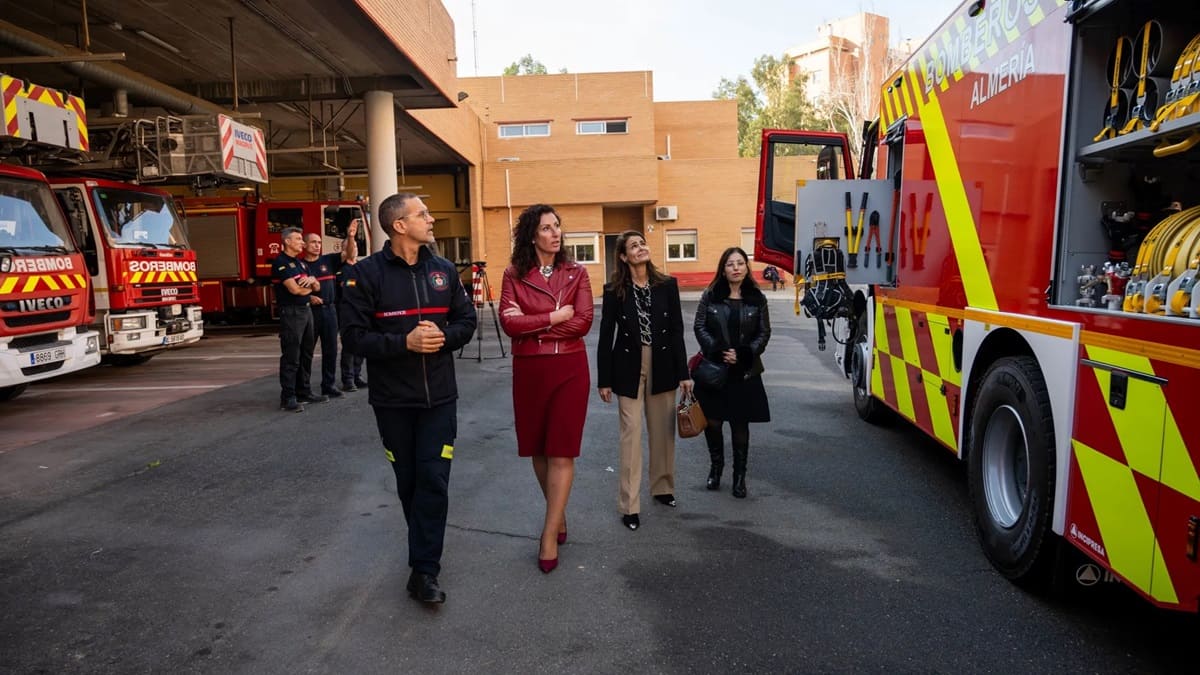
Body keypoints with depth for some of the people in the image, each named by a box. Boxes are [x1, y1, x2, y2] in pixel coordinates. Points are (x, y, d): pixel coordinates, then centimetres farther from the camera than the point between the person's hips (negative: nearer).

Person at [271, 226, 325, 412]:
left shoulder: (300, 263, 18)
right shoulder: (281, 263, -9)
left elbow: (316, 287, 16)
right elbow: (294, 289, -18)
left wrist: (312, 280, -7)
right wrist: (309, 287, 3)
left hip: (306, 311, 9)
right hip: (291, 313, -9)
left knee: (306, 355, 12)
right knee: (291, 357, -7)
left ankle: (304, 393, 20)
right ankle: (287, 398, -3)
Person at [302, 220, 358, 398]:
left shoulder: (328, 260, 7)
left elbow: (349, 254, -4)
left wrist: (350, 237, -20)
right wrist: (308, 297, -16)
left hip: (329, 310, 3)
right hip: (309, 310, -3)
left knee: (330, 350, 6)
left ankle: (328, 385, 14)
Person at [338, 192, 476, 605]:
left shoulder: (444, 270, 4)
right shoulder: (365, 274, -8)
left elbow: (466, 320, 9)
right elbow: (354, 337, -11)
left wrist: (443, 335, -12)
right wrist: (405, 342, -22)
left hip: (439, 397, 2)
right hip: (392, 399, -2)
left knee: (434, 480, -3)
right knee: (408, 481, 12)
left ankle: (424, 570, 4)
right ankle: (425, 549, 33)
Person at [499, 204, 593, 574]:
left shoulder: (576, 273, 2)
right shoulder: (514, 275, 1)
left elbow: (583, 322, -10)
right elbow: (508, 323, -10)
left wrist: (531, 323, -12)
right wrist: (554, 317, -13)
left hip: (569, 369, -1)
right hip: (529, 370, 1)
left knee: (562, 452, -2)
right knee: (538, 449, 12)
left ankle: (550, 535, 5)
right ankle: (558, 515, 33)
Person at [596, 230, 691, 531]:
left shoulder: (667, 285, 1)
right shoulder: (614, 291, -4)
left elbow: (677, 330, 2)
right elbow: (606, 336, -2)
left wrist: (683, 373, -1)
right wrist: (604, 380, -4)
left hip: (662, 367, 2)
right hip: (628, 369, -2)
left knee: (663, 431, 13)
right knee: (631, 434, -1)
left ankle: (662, 486, 33)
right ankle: (629, 505, 6)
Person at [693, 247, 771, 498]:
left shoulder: (757, 299, 3)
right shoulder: (710, 295, 1)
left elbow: (764, 332, 3)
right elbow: (700, 327, -1)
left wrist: (744, 354, -12)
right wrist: (717, 351, -14)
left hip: (745, 372, 0)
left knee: (740, 424, 5)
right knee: (712, 421, 3)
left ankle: (739, 475, 20)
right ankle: (716, 465, 28)